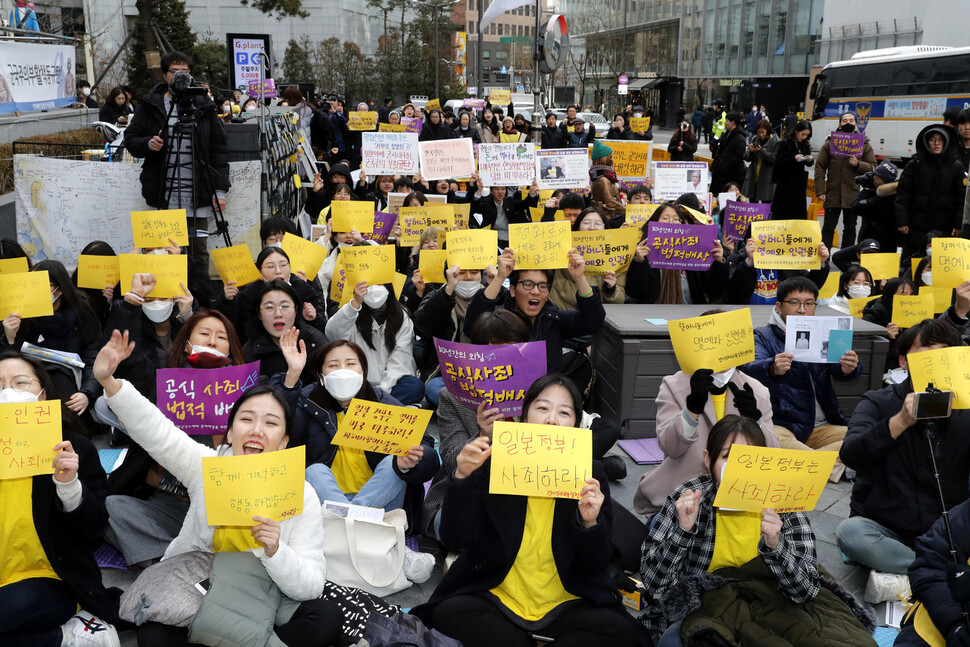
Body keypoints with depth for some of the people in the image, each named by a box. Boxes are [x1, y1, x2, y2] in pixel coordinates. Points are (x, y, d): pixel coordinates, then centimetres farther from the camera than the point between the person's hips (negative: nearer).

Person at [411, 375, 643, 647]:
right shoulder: (493, 464, -4)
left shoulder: (589, 473, -4)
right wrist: (462, 477, -23)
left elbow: (597, 566, -4)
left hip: (566, 605, 1)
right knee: (449, 612, -27)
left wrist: (590, 522, -24)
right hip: (496, 597, 0)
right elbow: (456, 538, -10)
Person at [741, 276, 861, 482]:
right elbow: (750, 369, -17)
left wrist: (849, 369, -26)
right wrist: (773, 369, -41)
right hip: (783, 425, -4)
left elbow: (837, 369, 0)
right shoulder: (764, 337, 3)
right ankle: (832, 465, -22)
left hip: (823, 427, 5)